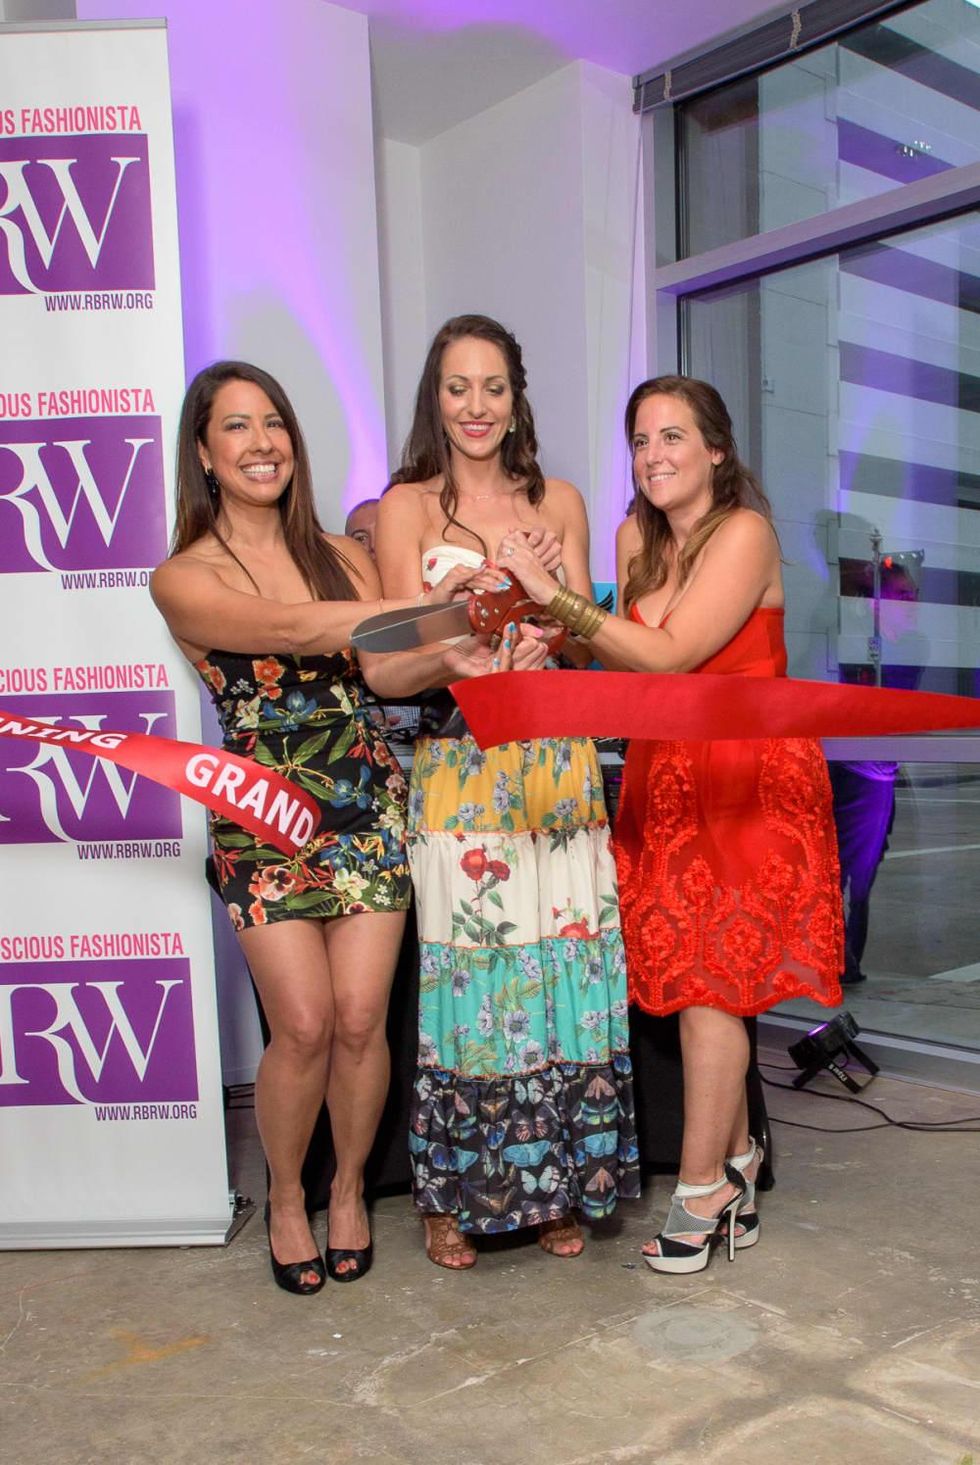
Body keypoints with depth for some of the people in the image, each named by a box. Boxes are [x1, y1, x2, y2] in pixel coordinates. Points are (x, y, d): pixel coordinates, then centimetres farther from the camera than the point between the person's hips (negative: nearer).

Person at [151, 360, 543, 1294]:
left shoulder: (341, 556, 8)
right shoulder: (183, 579, -4)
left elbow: (381, 670, -6)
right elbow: (287, 630, -22)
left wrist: (453, 659, -29)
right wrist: (436, 605, -31)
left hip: (367, 806, 3)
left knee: (361, 1020, -1)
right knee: (303, 1026, -6)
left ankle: (349, 1189, 26)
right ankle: (285, 1199, 23)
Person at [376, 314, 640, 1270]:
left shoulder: (559, 503, 14)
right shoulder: (406, 507, 5)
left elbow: (583, 647, 11)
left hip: (556, 762, 3)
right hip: (457, 765, -3)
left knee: (562, 961, 3)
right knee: (466, 964, -1)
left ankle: (555, 1185, 19)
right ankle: (452, 1196, 15)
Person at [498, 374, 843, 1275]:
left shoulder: (744, 533, -12)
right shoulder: (637, 537, 9)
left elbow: (671, 653, -20)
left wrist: (553, 597, -21)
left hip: (747, 781, -6)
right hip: (666, 779, 6)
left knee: (708, 979, -6)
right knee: (705, 980, 8)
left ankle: (701, 1193, 7)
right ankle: (737, 1167, 24)